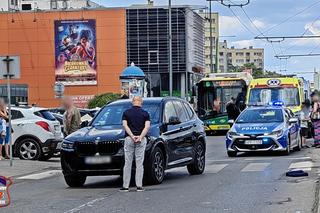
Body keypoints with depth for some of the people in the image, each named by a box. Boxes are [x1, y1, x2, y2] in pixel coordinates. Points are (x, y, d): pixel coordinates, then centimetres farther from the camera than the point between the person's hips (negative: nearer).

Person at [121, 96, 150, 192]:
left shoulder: (126, 113, 6)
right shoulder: (145, 113, 6)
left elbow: (125, 125, -6)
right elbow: (147, 126, -7)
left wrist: (132, 136, -12)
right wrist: (140, 137, -13)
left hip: (129, 139, 0)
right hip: (141, 140, 0)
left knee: (127, 163, 3)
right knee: (139, 163, 3)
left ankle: (125, 186, 3)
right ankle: (139, 186, 0)